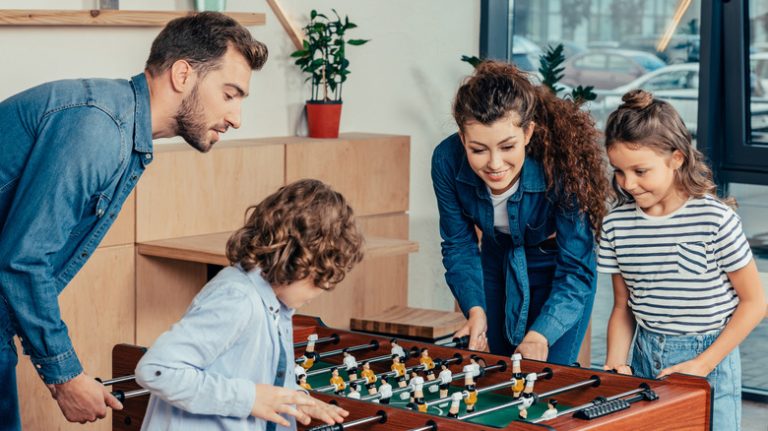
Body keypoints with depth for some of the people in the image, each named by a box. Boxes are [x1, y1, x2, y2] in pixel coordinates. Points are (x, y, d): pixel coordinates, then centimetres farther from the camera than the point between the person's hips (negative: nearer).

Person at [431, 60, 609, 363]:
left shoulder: (562, 166, -36)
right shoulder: (447, 161, -27)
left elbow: (575, 269, -31)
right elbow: (459, 245, -14)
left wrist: (540, 335, -45)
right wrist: (475, 310, -30)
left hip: (556, 267, -3)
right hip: (497, 262, 3)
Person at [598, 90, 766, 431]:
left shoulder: (715, 220, -15)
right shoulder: (616, 225, -2)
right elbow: (622, 307, 7)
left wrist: (702, 365, -12)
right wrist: (615, 364, -9)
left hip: (709, 355, -4)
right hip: (644, 358, 4)